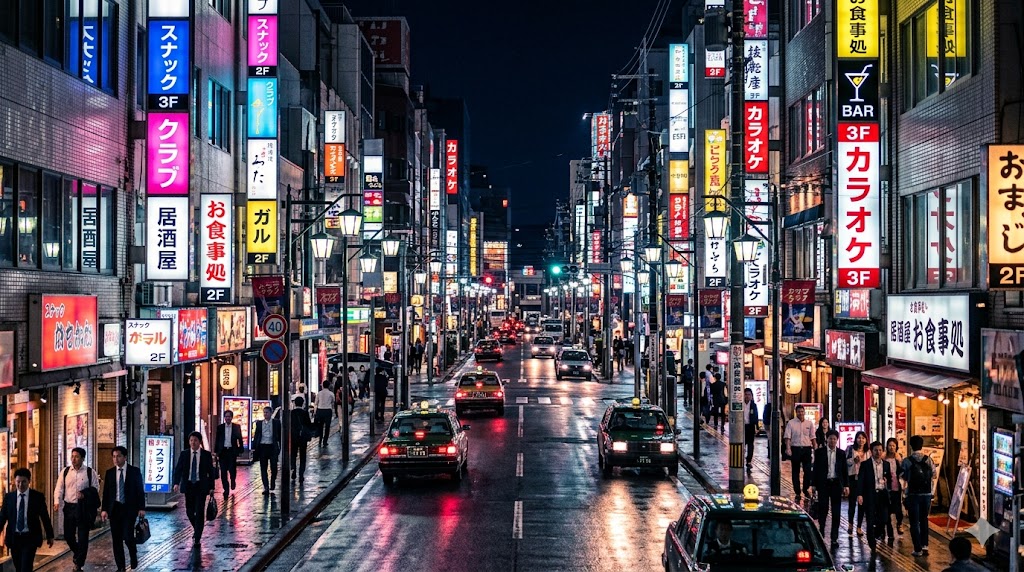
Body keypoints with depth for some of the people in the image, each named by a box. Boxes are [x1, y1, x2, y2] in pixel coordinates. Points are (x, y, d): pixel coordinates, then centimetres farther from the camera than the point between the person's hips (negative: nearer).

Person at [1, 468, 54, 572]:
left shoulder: (38, 496, -2)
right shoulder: (9, 497, 3)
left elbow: (45, 517, 5)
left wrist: (50, 536, 10)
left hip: (30, 538, -3)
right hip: (14, 538, 3)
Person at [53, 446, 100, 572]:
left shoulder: (89, 472, -1)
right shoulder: (65, 472, 4)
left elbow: (96, 489, 2)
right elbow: (59, 488, 2)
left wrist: (85, 494, -16)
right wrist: (57, 502, -14)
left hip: (83, 508, -2)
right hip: (69, 507, 2)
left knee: (83, 537, -1)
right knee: (68, 535, 8)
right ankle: (77, 552, 38)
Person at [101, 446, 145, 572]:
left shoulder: (135, 471, -1)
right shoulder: (109, 472, 6)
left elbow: (140, 490, 0)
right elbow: (106, 492, 6)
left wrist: (141, 508, -6)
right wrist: (104, 509, -1)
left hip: (129, 508, -3)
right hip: (114, 508, 3)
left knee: (128, 536, -12)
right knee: (116, 539, 3)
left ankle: (133, 555, 20)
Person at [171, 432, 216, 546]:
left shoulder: (206, 455, -1)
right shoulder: (184, 454, 3)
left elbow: (211, 471, 3)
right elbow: (178, 469, -1)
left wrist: (211, 487, -1)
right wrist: (176, 483, -16)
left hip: (201, 486, -2)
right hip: (188, 485, 2)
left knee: (199, 512, -7)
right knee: (189, 511, 6)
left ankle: (197, 538, -4)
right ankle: (197, 530, 34)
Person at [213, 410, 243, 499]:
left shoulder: (237, 427, 2)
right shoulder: (220, 427, 6)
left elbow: (240, 439, 5)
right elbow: (217, 440, 8)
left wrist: (240, 450, 0)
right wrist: (216, 452, 5)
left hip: (232, 451, -1)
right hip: (223, 451, 1)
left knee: (232, 469, -5)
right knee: (223, 471, -1)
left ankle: (232, 480, 29)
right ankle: (226, 488, 8)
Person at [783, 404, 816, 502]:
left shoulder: (809, 423, 7)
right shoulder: (791, 423, -1)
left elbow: (812, 437, 11)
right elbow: (787, 437, -5)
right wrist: (788, 448, -15)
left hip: (806, 448, 1)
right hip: (795, 448, -1)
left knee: (808, 470, -3)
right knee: (795, 471, 5)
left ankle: (805, 489, 18)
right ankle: (797, 492, 13)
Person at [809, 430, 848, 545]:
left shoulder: (841, 454, 6)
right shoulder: (820, 452, 2)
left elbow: (844, 471, 8)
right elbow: (816, 469, 2)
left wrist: (846, 485, 2)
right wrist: (814, 484, -2)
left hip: (836, 484, 2)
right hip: (823, 484, -2)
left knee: (836, 512, 3)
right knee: (823, 510, -1)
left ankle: (834, 538, 8)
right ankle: (821, 535, 14)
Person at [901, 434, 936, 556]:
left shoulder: (907, 461, -11)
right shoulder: (928, 460, -4)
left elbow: (904, 476, -6)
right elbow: (933, 473, 4)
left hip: (913, 494, -3)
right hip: (927, 494, 3)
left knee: (914, 522, 5)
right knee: (924, 519, 20)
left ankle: (918, 549, 4)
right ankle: (924, 545, 19)